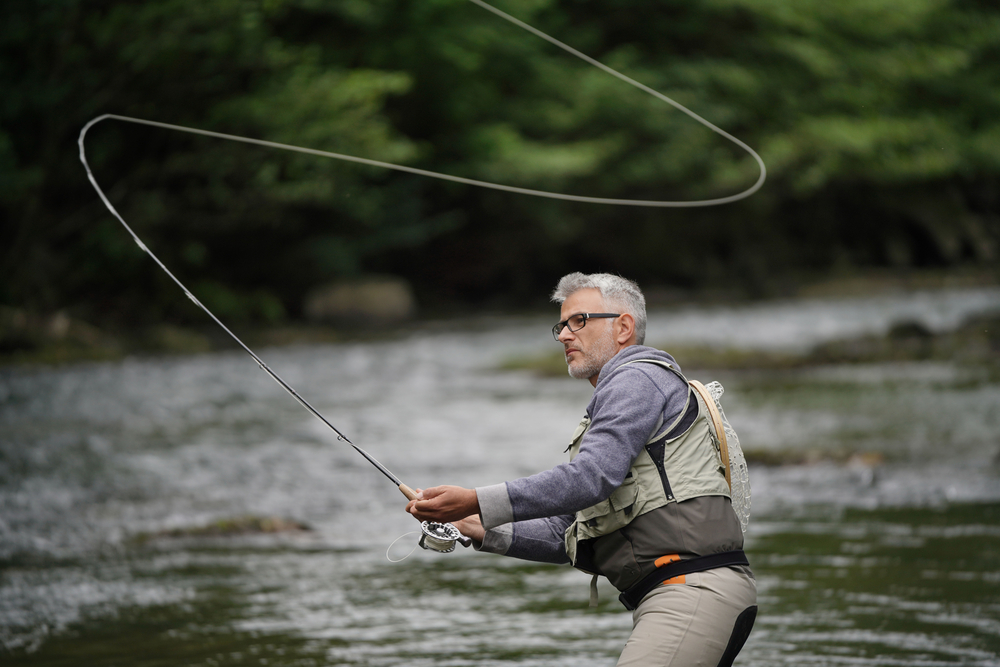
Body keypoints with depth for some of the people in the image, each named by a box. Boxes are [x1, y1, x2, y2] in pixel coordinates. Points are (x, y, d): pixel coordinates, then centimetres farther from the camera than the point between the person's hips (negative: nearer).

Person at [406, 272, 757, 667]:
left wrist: (477, 503, -20)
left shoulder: (637, 380, -3)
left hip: (695, 590, -10)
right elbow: (570, 535, 28)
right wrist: (484, 531, 17)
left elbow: (590, 477, -18)